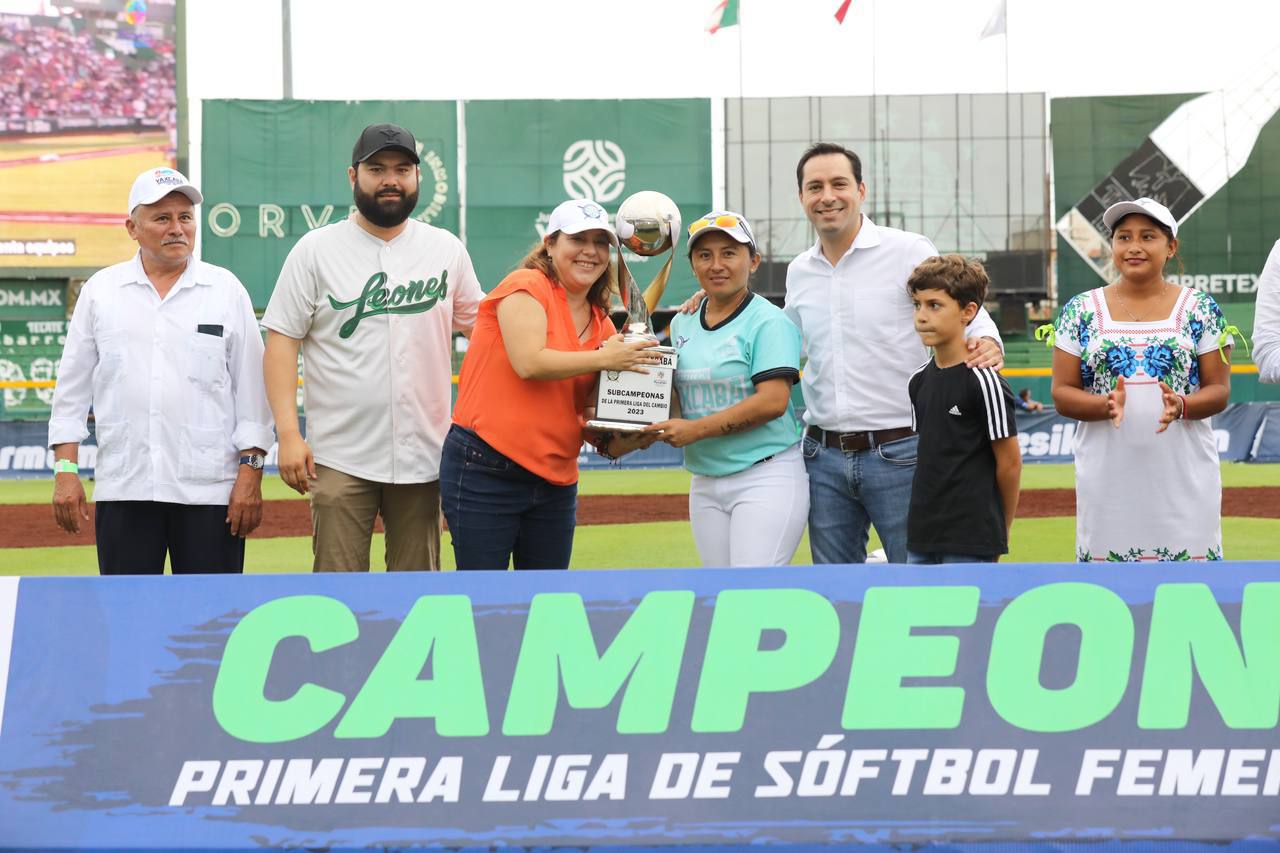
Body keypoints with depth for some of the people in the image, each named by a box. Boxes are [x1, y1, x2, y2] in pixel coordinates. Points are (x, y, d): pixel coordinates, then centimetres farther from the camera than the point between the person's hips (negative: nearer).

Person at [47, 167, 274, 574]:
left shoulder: (226, 290, 6)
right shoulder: (100, 290, 10)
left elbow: (251, 389, 5)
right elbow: (72, 388, 10)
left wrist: (250, 471, -3)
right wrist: (66, 470, 2)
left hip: (211, 490, -1)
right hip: (123, 489, 1)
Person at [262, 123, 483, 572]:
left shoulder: (446, 249, 8)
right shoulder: (316, 249, 0)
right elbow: (282, 341, -2)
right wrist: (289, 434, -11)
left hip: (423, 459, 3)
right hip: (340, 460, -3)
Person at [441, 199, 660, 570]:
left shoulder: (602, 326, 13)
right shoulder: (527, 287, -6)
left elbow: (593, 414, 13)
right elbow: (529, 363, -20)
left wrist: (625, 442, -7)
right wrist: (604, 359, -14)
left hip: (556, 480, 7)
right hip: (485, 471, -7)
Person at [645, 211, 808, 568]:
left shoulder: (768, 321, -7)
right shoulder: (682, 324, 14)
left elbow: (773, 401, -17)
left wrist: (696, 430, -19)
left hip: (766, 477, -7)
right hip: (705, 482, 7)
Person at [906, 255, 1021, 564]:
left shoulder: (983, 380, -12)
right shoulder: (919, 381, 10)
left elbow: (1009, 461, -8)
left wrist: (999, 531, 1)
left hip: (972, 541, -7)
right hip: (922, 538, 7)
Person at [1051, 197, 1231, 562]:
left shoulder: (1200, 309, 5)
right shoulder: (1081, 311, 7)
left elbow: (1219, 390, 4)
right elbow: (1062, 394, 5)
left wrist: (1181, 406, -17)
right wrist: (1107, 405, -15)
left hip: (1183, 478, -1)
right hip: (1108, 475, 1)